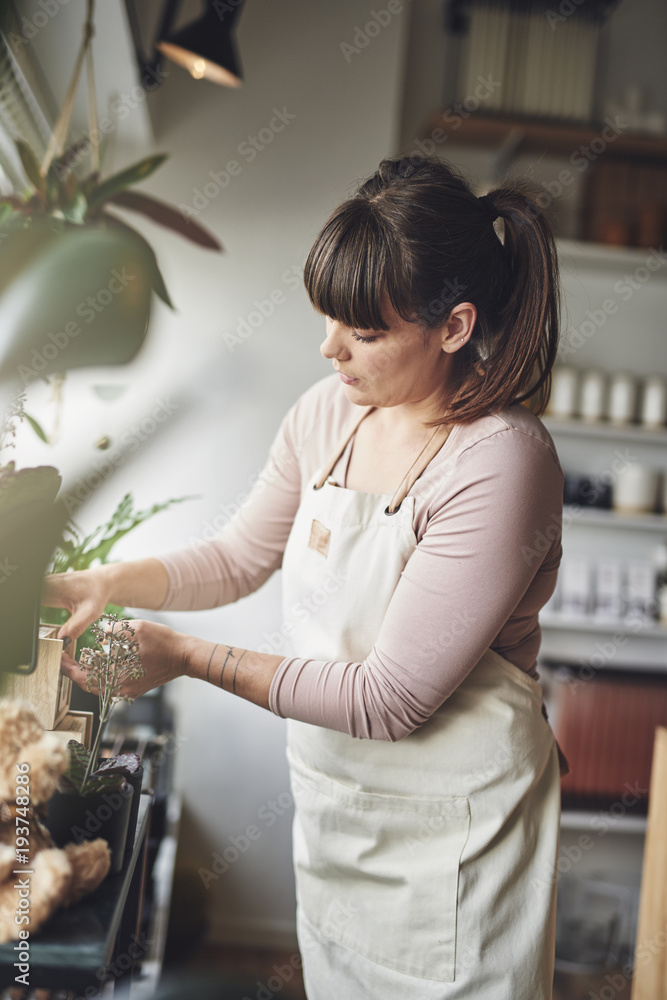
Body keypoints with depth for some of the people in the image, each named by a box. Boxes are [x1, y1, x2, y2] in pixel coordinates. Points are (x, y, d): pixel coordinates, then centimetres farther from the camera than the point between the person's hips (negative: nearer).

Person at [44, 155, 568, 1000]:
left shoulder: (499, 463, -26)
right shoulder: (329, 409, -4)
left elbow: (389, 698, -26)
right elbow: (239, 557, 9)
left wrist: (193, 659, -24)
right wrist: (108, 583, -6)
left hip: (445, 826, -6)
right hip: (331, 793, 7)